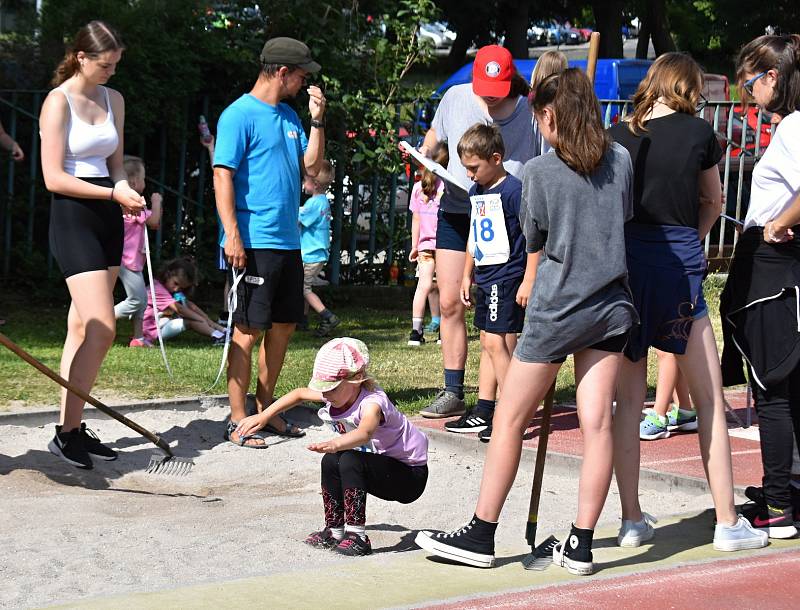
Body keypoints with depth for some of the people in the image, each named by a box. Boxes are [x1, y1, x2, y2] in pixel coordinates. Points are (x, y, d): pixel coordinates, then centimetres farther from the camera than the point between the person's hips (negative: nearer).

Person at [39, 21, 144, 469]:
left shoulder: (113, 100, 12)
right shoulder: (59, 102, -9)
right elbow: (54, 178, -13)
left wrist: (125, 187, -2)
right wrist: (113, 194, -16)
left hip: (108, 218, 7)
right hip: (74, 217, -7)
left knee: (83, 327, 8)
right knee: (102, 328, -15)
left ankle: (73, 426, 12)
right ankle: (67, 433, -9)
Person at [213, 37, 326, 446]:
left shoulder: (288, 116, 16)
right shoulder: (240, 115, -9)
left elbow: (311, 168, 17)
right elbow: (222, 177, -13)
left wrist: (317, 121, 7)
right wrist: (232, 235, -19)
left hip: (288, 242, 9)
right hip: (254, 242, -8)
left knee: (284, 325, 12)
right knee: (249, 330, -6)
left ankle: (264, 408, 23)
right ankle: (238, 421, 0)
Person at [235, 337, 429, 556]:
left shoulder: (372, 402, -30)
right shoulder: (340, 393, -5)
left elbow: (365, 433, -54)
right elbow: (300, 394, 13)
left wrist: (334, 444, -71)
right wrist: (263, 417, 10)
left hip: (412, 475, -9)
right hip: (385, 469, 9)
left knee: (350, 460, -29)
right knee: (331, 461, -8)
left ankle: (357, 535, -26)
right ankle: (334, 530, 4)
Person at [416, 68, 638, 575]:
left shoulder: (540, 171, -10)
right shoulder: (621, 160, 2)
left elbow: (534, 241, 2)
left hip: (557, 309, -4)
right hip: (612, 306, 5)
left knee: (510, 421, 5)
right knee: (597, 422, 2)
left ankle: (481, 537, 10)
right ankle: (581, 544, 3)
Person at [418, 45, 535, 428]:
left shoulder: (529, 111, -8)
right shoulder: (455, 98, 2)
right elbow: (435, 135, 21)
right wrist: (425, 154, 0)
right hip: (455, 211, 4)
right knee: (449, 302, 6)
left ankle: (485, 407, -4)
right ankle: (453, 392, 20)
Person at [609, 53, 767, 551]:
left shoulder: (617, 136, 3)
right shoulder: (699, 132, 1)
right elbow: (714, 202, 14)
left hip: (624, 263, 2)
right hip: (679, 266, -2)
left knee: (628, 398, 9)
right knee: (710, 400, 5)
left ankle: (631, 520, 11)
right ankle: (728, 523, 7)